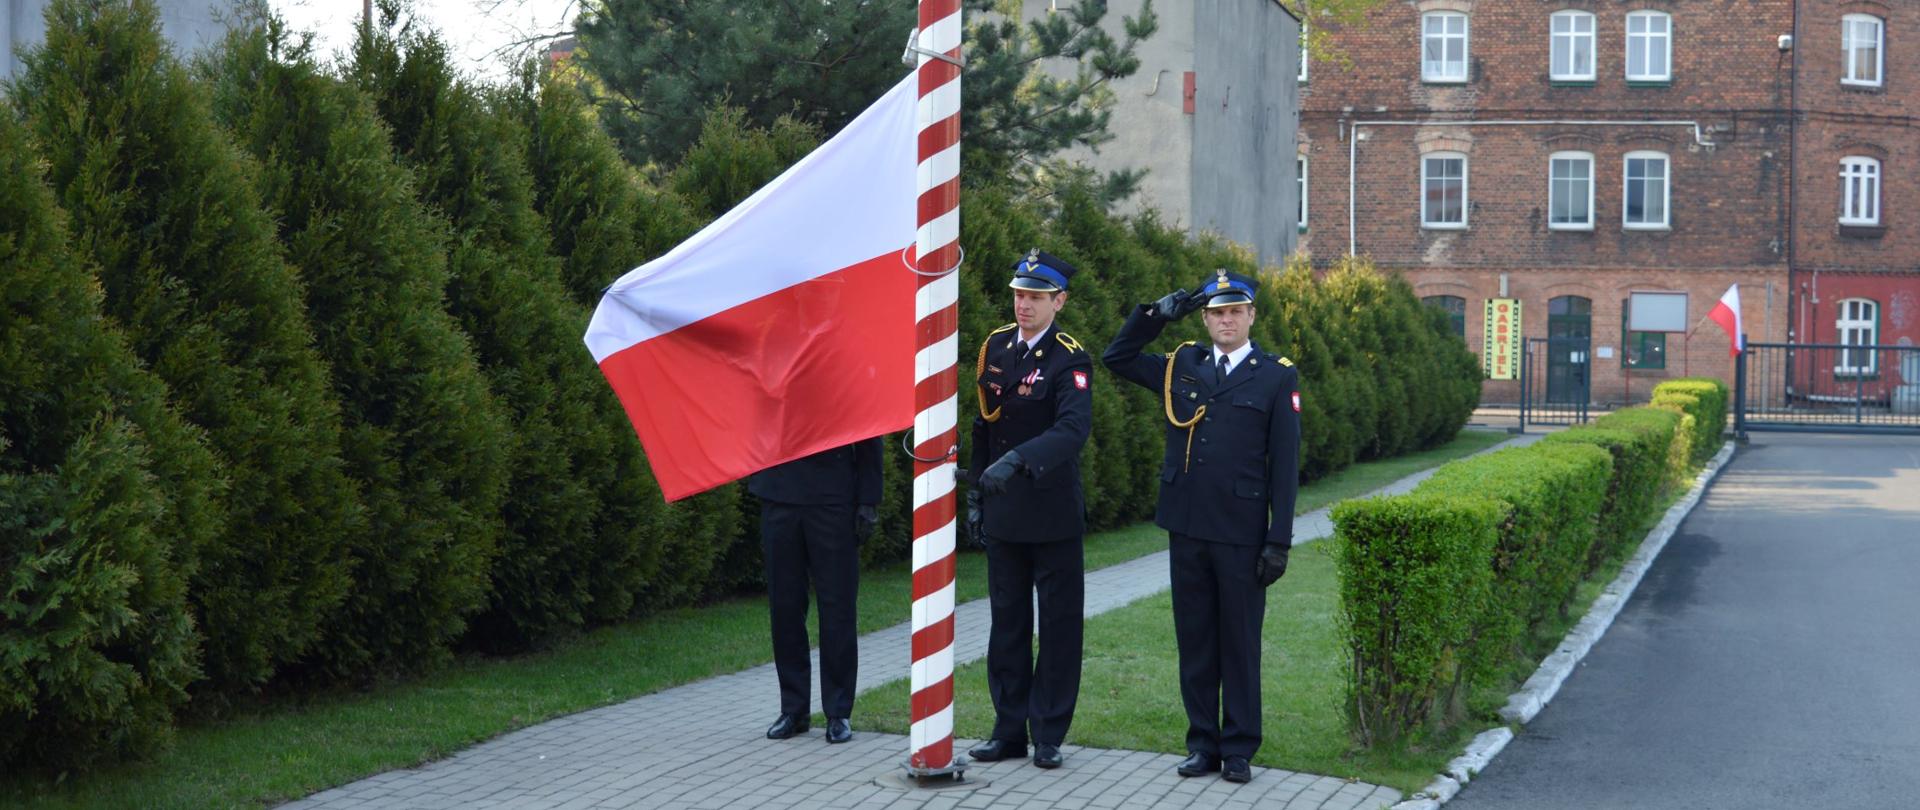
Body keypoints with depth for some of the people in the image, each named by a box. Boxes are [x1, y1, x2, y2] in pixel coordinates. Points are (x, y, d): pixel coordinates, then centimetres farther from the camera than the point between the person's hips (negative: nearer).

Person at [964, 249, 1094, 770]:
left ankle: (1049, 736, 11)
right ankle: (1009, 731, 20)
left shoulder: (1069, 360, -13)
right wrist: (975, 495, 11)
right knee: (1007, 623, 11)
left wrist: (1017, 461, -42)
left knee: (1058, 625, 3)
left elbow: (1074, 429, -29)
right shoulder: (995, 347, 6)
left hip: (1054, 515, -5)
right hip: (1003, 514, 5)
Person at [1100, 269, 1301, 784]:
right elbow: (1117, 358, 16)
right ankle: (1202, 745, 18)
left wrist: (1280, 540, -7)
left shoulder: (1276, 377, -1)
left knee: (1240, 642, 4)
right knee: (1194, 640, 9)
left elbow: (1284, 466, -3)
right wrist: (1158, 315, 3)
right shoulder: (1181, 366, 8)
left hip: (1242, 535, -3)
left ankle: (1239, 750, 13)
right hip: (1187, 529, 3)